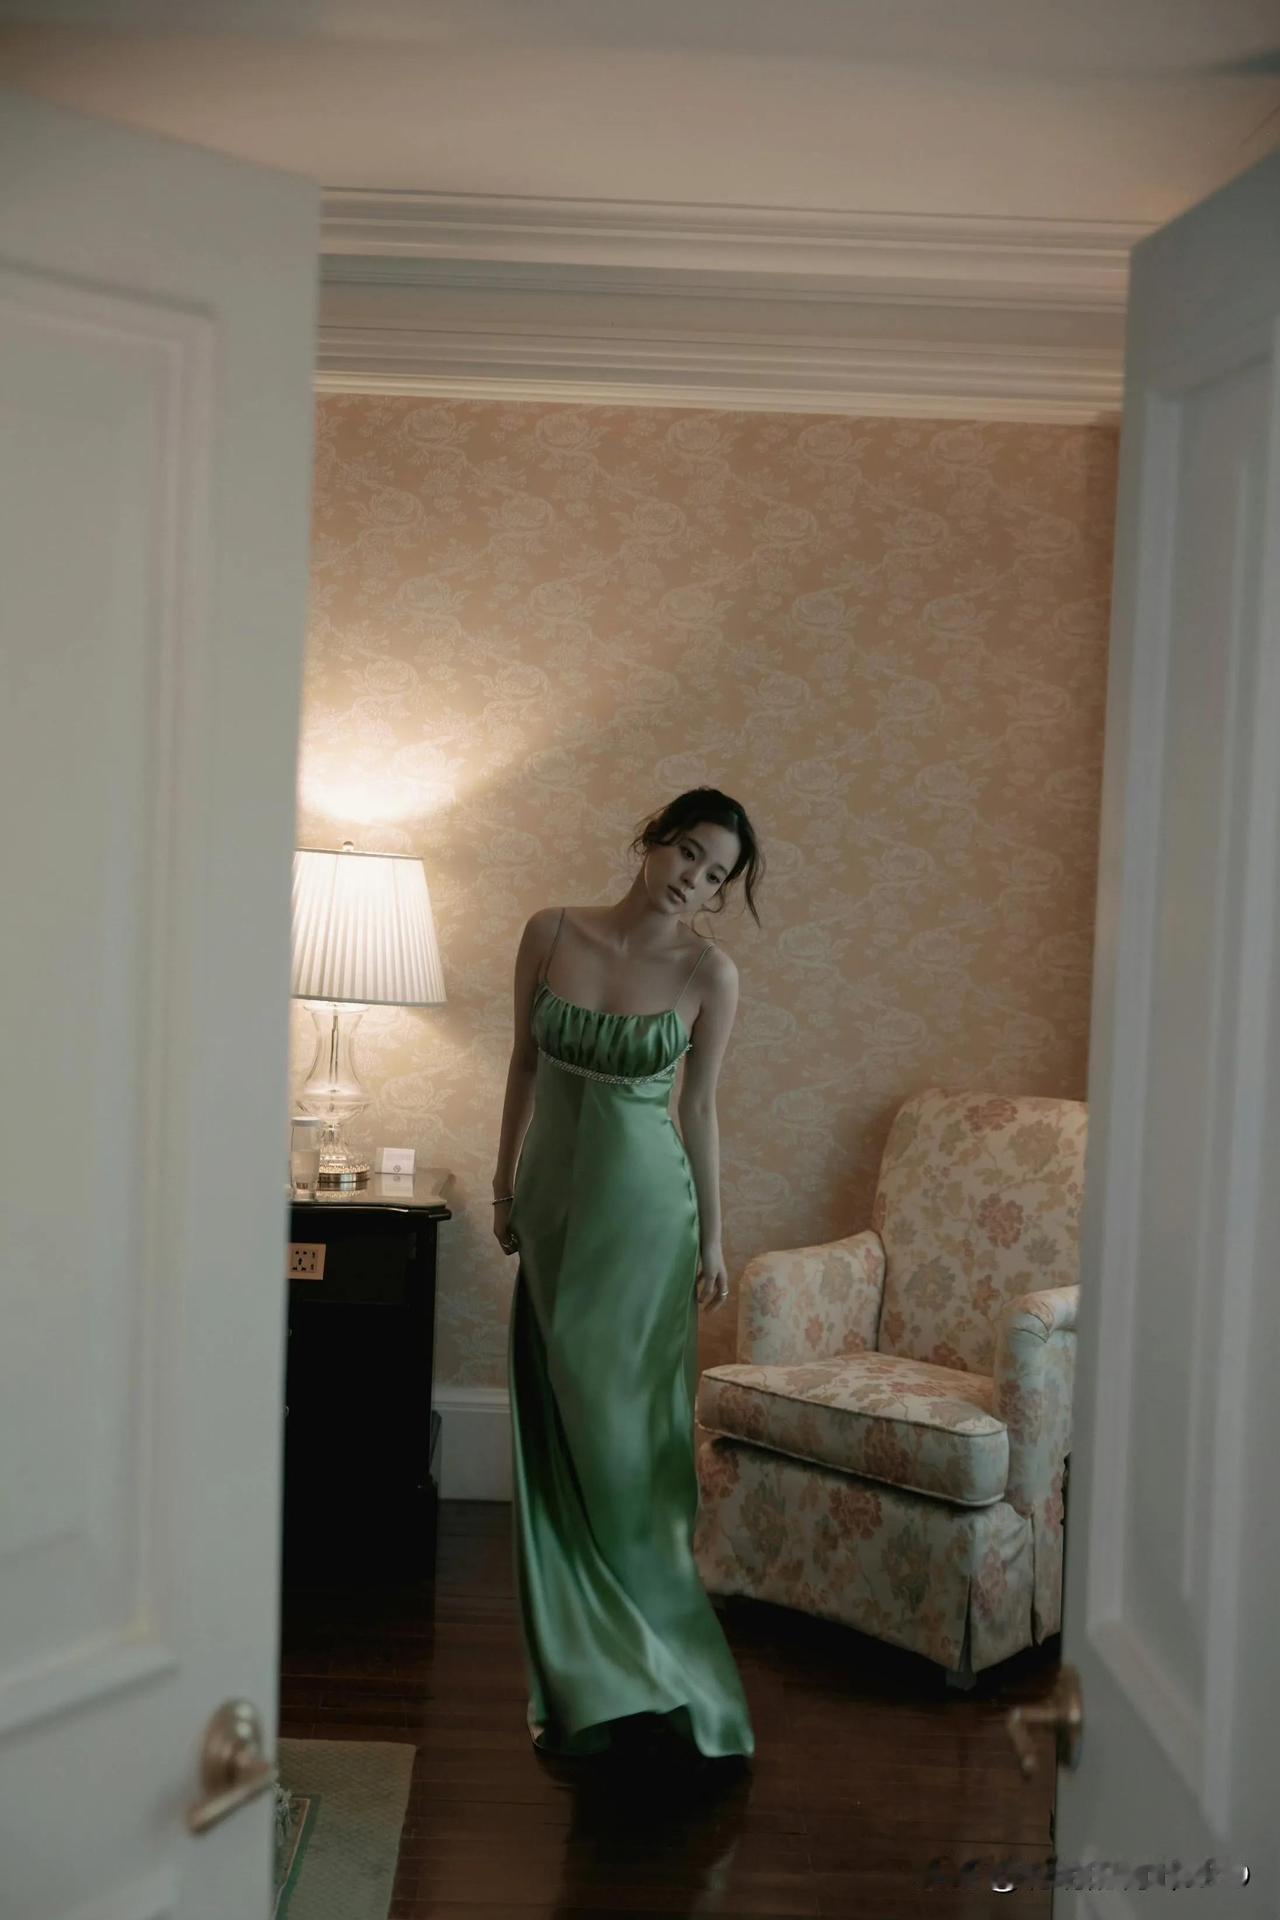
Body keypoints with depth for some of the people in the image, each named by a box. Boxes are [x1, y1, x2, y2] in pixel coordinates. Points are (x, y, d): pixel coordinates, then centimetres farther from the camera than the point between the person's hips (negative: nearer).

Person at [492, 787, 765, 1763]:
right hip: (553, 1193, 3)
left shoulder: (709, 972, -7)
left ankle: (635, 1652, 18)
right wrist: (506, 1181, 12)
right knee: (556, 1421, 9)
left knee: (622, 1415, 0)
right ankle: (585, 1661, 23)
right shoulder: (551, 932, -2)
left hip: (642, 1203, -3)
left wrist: (712, 1237, 3)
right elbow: (525, 1063, 8)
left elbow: (699, 1109, 0)